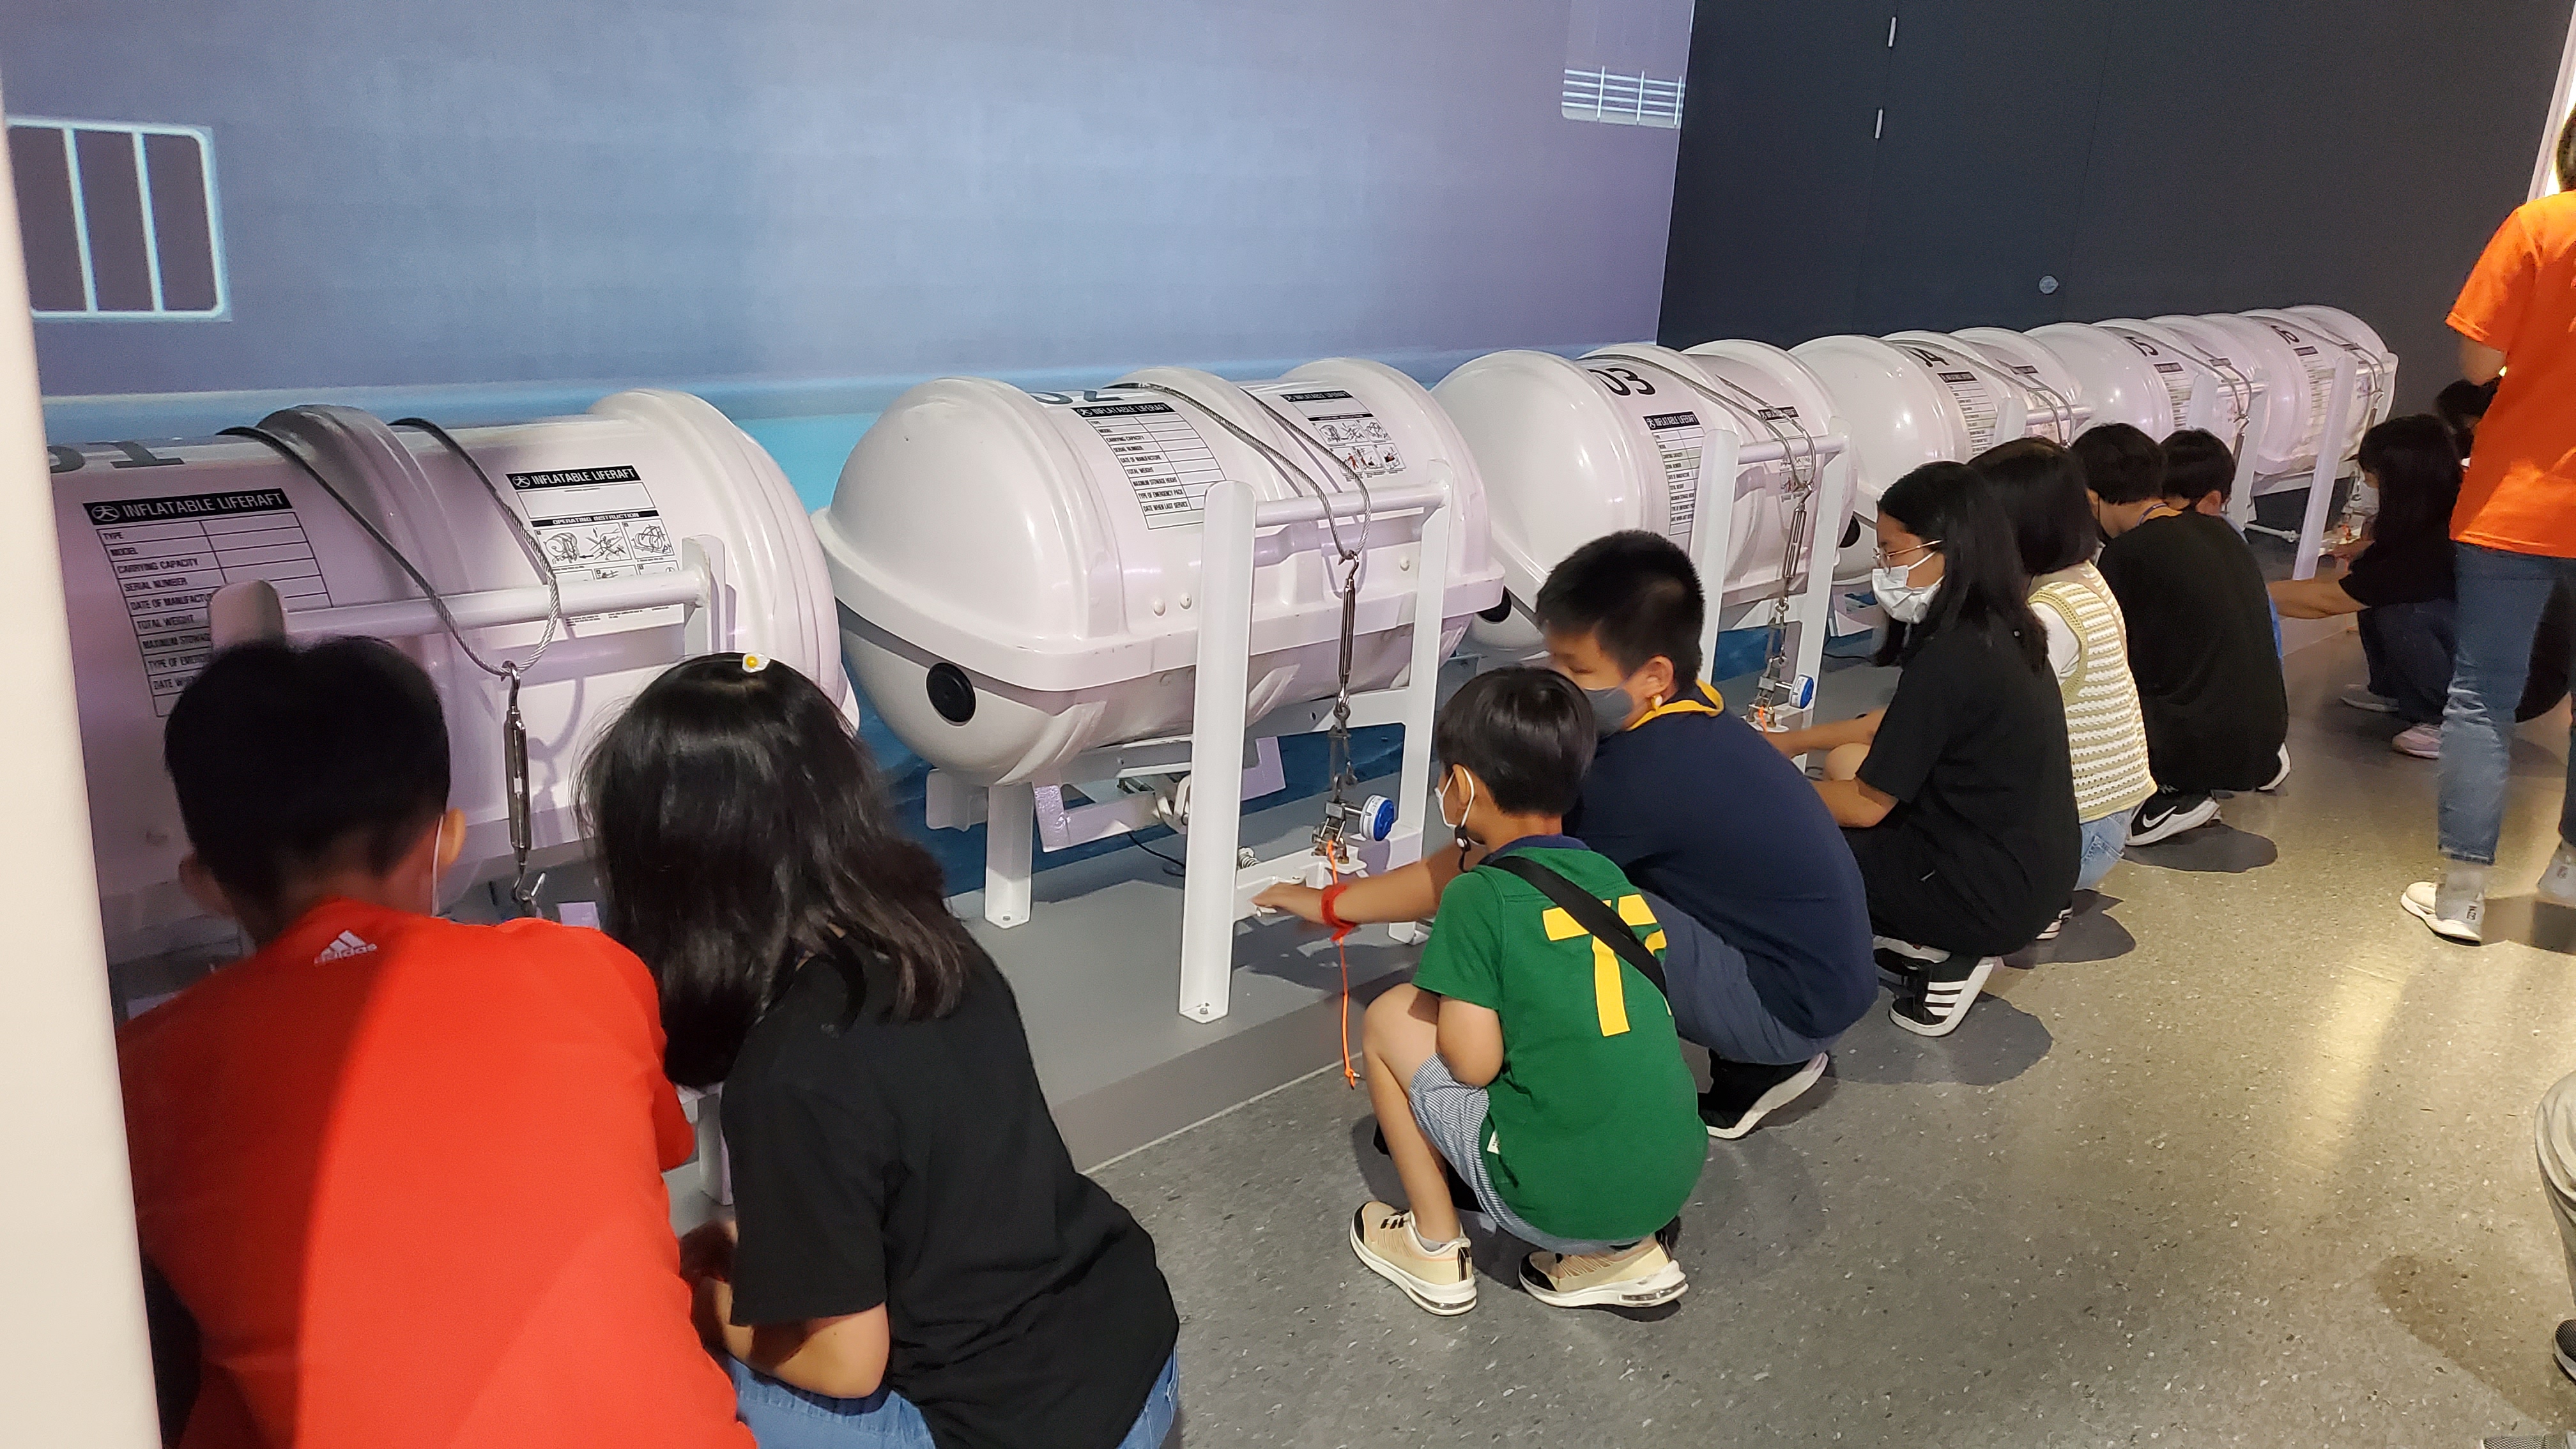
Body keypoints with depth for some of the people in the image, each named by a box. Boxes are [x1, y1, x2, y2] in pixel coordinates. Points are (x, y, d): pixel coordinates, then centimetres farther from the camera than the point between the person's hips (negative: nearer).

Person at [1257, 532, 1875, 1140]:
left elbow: (1476, 875, -17)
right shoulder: (1688, 717, 1)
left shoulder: (1642, 773, -25)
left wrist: (1330, 903, -7)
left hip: (1793, 1005, -9)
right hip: (1818, 965, 9)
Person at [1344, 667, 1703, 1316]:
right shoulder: (1614, 879, 9)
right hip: (1672, 1183, 6)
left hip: (1556, 1197, -6)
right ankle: (1628, 1250, 18)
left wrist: (1445, 1007, 9)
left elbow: (1473, 1064, -13)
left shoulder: (1479, 897, -10)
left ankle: (1435, 1250, 16)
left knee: (1389, 1018, 10)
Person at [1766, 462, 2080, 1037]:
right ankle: (1933, 938, 10)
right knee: (1848, 762, 19)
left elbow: (1866, 805, -17)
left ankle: (1944, 954, 0)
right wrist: (1794, 742, 20)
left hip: (1996, 895, -9)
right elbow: (1900, 724, 21)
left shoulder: (1950, 659, -24)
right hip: (2038, 869, 9)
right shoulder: (1998, 630, 4)